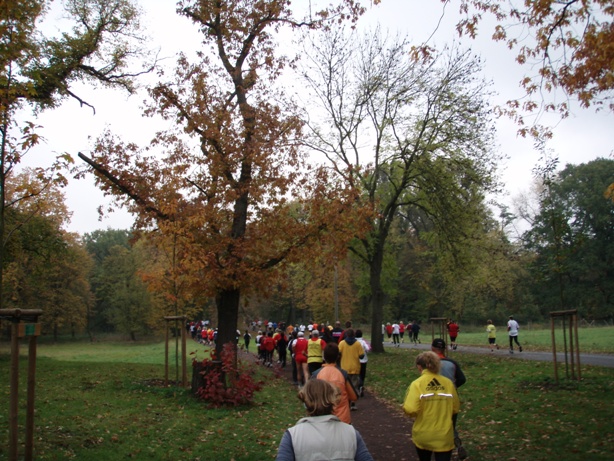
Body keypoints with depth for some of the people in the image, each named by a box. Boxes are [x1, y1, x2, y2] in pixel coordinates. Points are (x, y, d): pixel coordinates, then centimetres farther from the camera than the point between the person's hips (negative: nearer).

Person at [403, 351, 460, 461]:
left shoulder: (417, 384, -13)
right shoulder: (448, 383, -3)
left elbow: (410, 409, -22)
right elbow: (456, 408, 7)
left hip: (423, 436, -1)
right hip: (444, 436, 1)